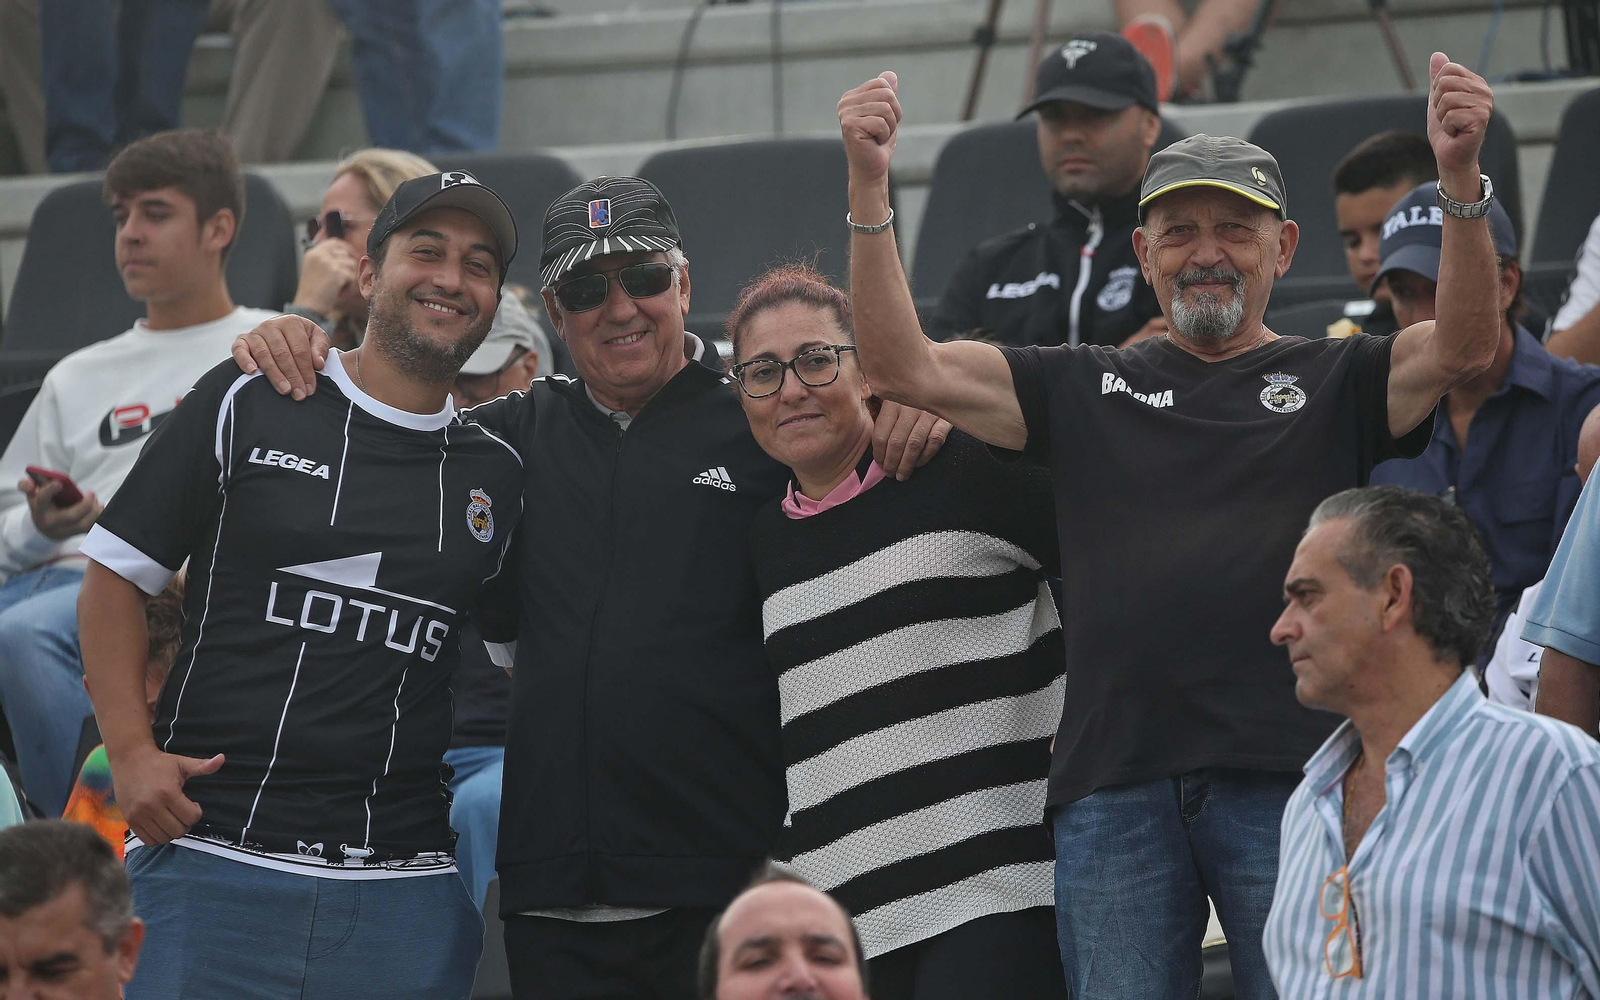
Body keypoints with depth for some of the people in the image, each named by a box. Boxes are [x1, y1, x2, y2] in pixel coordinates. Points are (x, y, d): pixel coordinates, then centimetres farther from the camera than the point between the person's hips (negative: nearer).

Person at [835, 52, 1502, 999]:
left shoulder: (1337, 381, 11)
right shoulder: (1084, 389, 17)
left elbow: (1462, 348, -7)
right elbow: (903, 366, 9)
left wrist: (1461, 179, -23)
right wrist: (869, 185, -3)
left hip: (1288, 778, -2)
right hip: (1114, 789, 2)